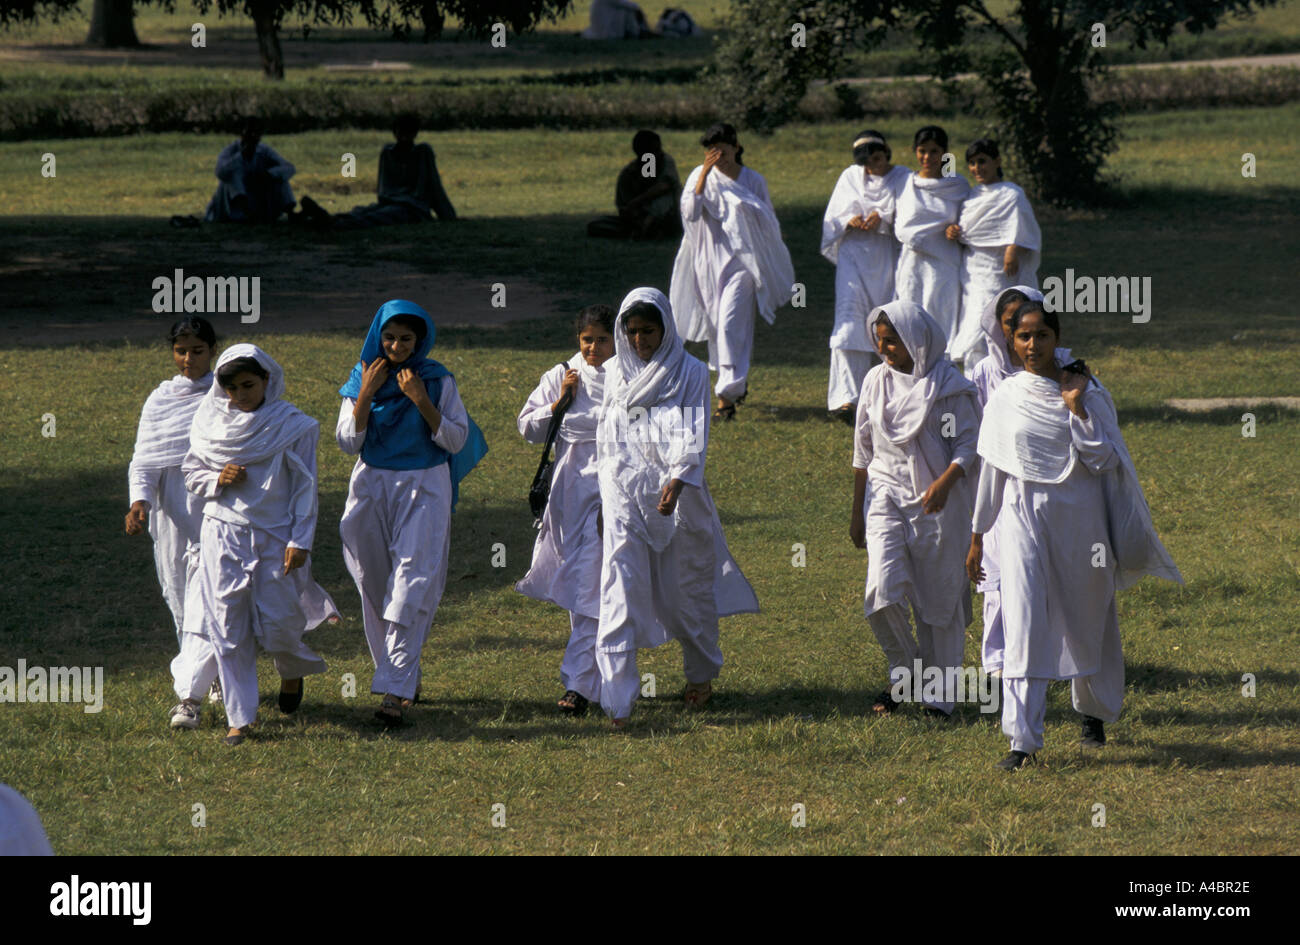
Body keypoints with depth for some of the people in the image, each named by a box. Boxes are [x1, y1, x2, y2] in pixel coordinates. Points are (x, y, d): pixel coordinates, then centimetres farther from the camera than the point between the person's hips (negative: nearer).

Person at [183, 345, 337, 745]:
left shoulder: (292, 425, -4)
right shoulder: (211, 422, 3)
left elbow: (305, 487, -2)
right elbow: (191, 472, 13)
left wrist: (300, 541, -8)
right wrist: (217, 481, -9)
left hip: (275, 536, -2)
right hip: (223, 532, 2)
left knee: (278, 623, -2)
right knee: (227, 628, -2)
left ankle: (293, 670, 35)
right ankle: (239, 717, 6)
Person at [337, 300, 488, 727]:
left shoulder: (438, 381, -2)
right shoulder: (362, 378, 3)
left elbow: (456, 440, -6)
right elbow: (347, 442, -3)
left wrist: (422, 402, -17)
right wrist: (366, 395, -14)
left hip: (425, 489, -3)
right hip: (372, 488, 3)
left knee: (412, 586, -14)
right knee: (377, 587, 7)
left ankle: (394, 691, -20)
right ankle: (402, 676, 24)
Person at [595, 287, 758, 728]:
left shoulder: (690, 373, -1)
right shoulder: (615, 373, 10)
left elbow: (694, 435, -10)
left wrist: (677, 480, -25)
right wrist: (606, 494, 17)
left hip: (676, 493, -2)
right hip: (624, 493, 2)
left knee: (688, 588, 9)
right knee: (620, 588, -10)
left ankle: (701, 675, 35)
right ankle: (617, 700, -14)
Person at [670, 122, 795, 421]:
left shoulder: (753, 180, 3)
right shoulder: (701, 177, 3)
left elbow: (769, 223, 11)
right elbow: (690, 212, -13)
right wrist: (705, 173, -19)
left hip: (742, 260, -2)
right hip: (710, 261, 2)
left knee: (731, 325, -15)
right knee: (717, 326, 9)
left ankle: (727, 396, -19)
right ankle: (738, 382, 31)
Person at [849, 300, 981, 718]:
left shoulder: (948, 385, -6)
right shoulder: (877, 381, 7)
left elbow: (968, 444, -7)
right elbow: (863, 450, 15)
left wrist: (944, 483, -25)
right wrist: (857, 511, 16)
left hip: (938, 501, -3)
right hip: (886, 493, 3)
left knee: (938, 598, 2)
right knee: (884, 591, -14)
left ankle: (938, 695, 14)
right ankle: (903, 671, 10)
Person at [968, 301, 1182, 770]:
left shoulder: (1088, 392, -2)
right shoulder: (1006, 397, 4)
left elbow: (1103, 461, -8)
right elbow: (992, 468, 11)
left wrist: (1076, 409, -17)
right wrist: (977, 534, 14)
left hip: (1078, 515, 0)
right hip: (1023, 515, 0)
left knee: (1086, 619, 11)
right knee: (1024, 622, -12)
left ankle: (1094, 713, 38)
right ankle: (1023, 739, -15)